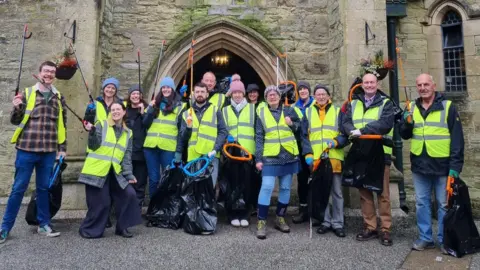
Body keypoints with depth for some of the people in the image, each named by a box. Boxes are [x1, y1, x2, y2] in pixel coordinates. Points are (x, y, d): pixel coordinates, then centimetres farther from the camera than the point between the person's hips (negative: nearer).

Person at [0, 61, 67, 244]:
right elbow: (15, 121, 3)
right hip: (27, 149, -2)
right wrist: (17, 108, -18)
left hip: (49, 151, 2)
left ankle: (44, 224, 22)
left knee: (44, 188, 11)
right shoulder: (27, 93, 1)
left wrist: (62, 148, 9)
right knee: (18, 188, 4)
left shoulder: (59, 98, 9)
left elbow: (62, 124, 13)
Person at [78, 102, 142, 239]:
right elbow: (94, 146, -7)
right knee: (101, 202, -7)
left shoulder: (128, 133, 13)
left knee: (130, 194, -6)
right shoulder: (101, 125, 1)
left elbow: (127, 156, 11)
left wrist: (129, 174, 1)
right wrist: (92, 132, -24)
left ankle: (122, 227, 11)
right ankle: (89, 229, 17)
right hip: (97, 171, -4)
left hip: (115, 172, 4)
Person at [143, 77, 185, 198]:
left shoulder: (179, 105, 4)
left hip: (168, 147, -3)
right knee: (153, 178, 10)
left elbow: (181, 126, 3)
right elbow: (145, 124, 8)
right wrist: (150, 109, -4)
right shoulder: (155, 103, 14)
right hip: (151, 145, 3)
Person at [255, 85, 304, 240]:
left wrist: (292, 124, -9)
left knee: (285, 188, 9)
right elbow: (259, 137, 1)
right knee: (267, 187, -10)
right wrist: (258, 159, -5)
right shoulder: (261, 113, 3)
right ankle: (261, 222, -1)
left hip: (289, 155, 3)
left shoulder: (289, 110, 7)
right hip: (270, 156, -2)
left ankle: (280, 218, 24)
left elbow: (300, 127, 13)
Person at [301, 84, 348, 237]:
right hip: (315, 159, 1)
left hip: (334, 158, -1)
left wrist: (336, 142, -16)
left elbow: (345, 134, 3)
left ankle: (337, 223, 16)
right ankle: (326, 221, 21)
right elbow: (304, 136, 8)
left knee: (336, 192, 5)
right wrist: (308, 154, -3)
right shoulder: (308, 112, 11)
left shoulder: (337, 111, 7)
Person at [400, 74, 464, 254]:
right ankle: (425, 238, 21)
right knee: (422, 203, 10)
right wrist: (406, 123, -8)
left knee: (444, 204, 7)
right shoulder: (412, 108, 9)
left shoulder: (447, 107, -4)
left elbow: (457, 138, -6)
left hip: (442, 165, -4)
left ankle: (444, 240, 19)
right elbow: (405, 135, 13)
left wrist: (455, 165, -12)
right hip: (419, 165, 4)